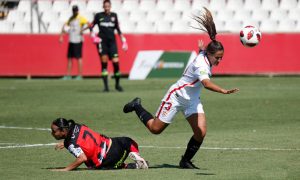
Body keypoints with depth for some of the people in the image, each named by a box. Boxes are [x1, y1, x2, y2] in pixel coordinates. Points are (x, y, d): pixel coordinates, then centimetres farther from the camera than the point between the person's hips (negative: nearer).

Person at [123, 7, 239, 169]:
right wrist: (224, 91, -65)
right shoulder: (201, 65, -33)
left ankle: (186, 161, 10)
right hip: (176, 96, -8)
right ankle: (137, 106, 32)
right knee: (155, 129, 7)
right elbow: (207, 83, -53)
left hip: (192, 100, 8)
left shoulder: (204, 55, -7)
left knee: (200, 132, -10)